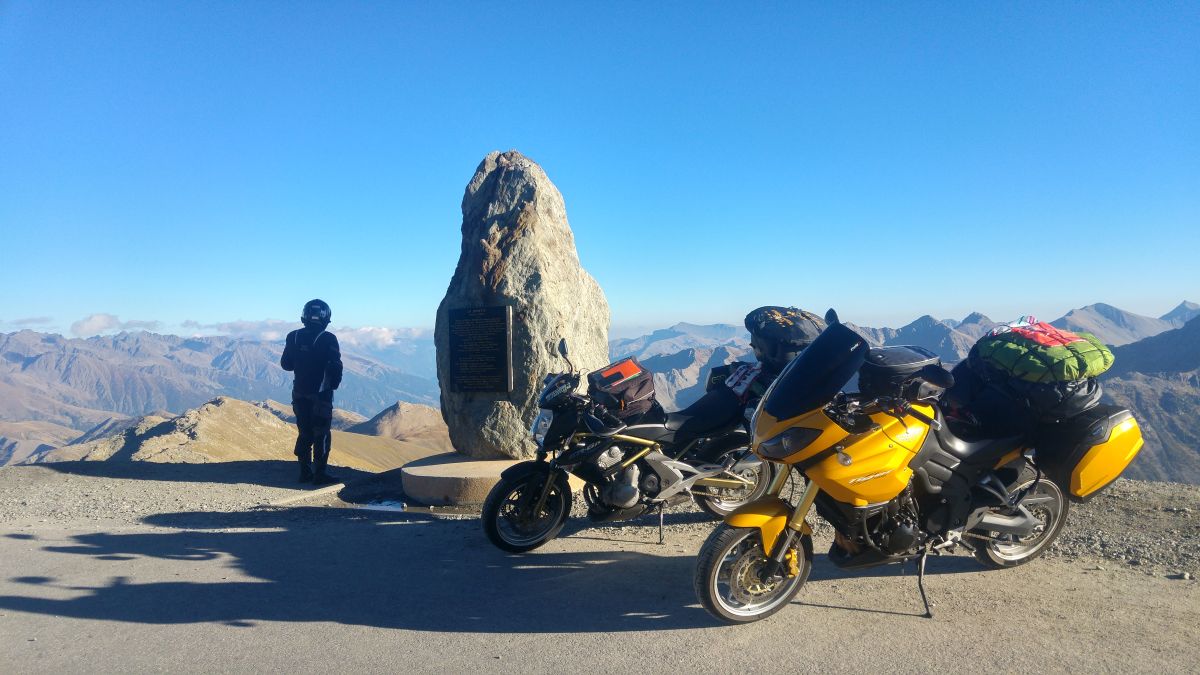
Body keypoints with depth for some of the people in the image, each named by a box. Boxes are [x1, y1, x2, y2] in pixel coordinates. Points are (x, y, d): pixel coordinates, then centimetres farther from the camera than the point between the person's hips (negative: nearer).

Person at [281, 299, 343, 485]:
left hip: (299, 393, 5)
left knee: (304, 433, 15)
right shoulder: (328, 339, -14)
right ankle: (319, 474, 0)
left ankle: (304, 471, 18)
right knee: (321, 435, 1)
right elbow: (335, 367, -13)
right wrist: (333, 384, 5)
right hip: (321, 393, -5)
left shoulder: (293, 337, 1)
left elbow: (286, 364, 10)